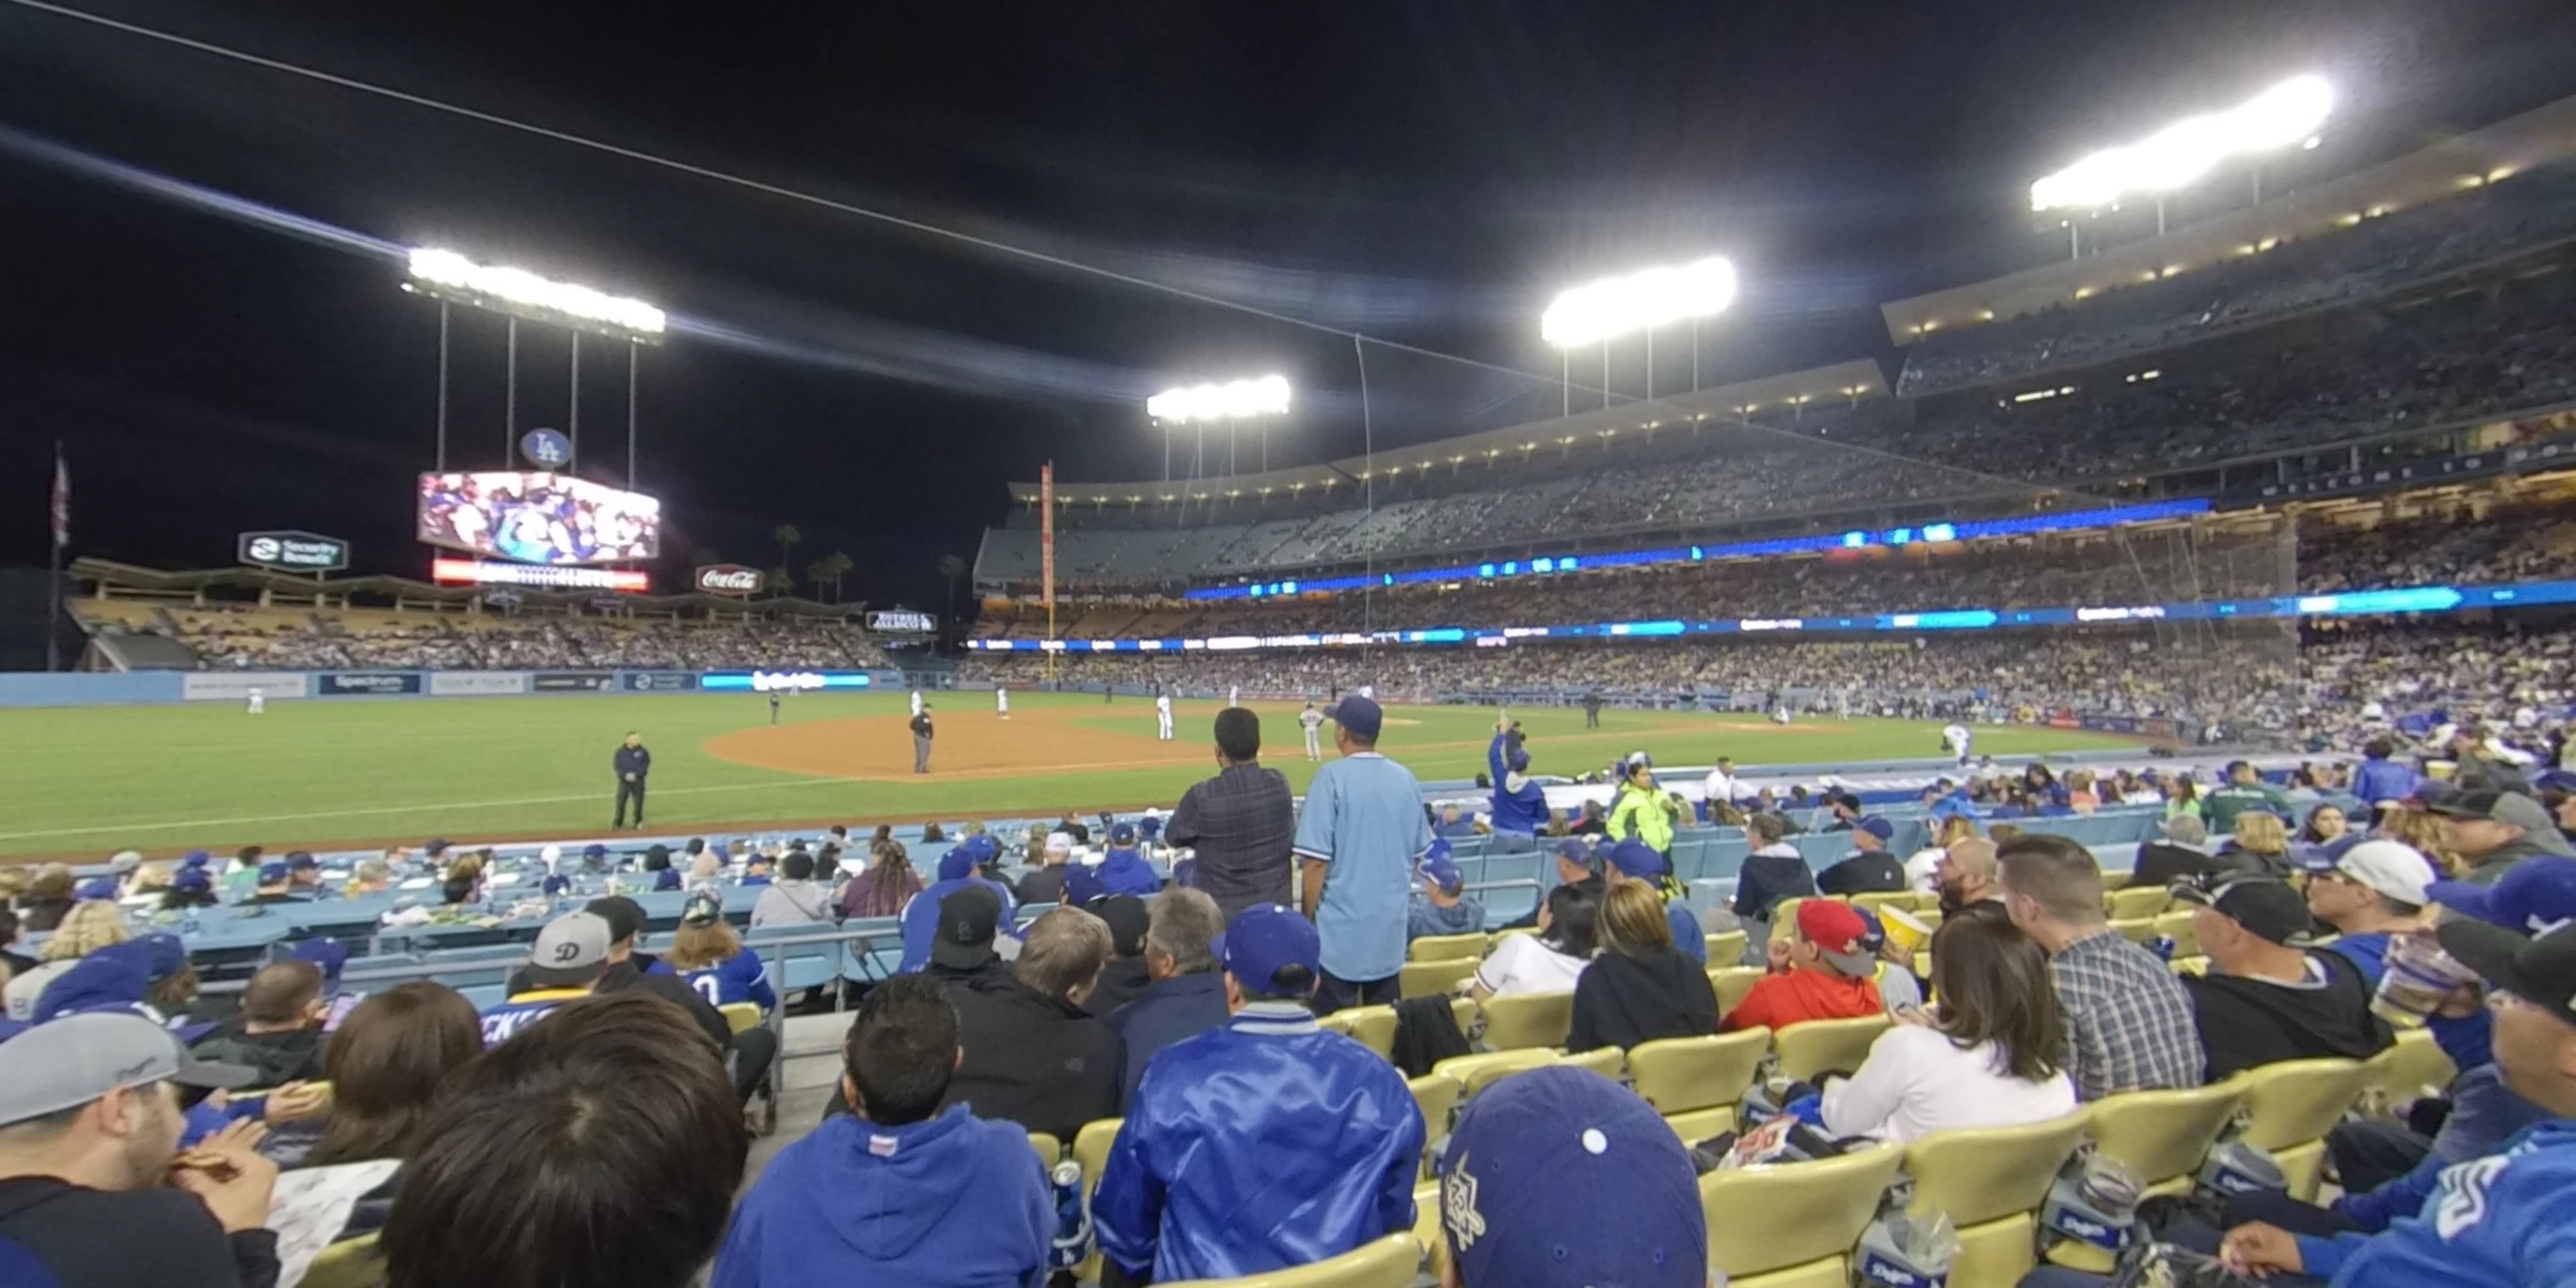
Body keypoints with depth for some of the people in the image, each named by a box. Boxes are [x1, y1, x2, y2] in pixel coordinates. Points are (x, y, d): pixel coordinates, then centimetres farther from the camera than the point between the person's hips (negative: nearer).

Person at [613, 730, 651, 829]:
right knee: (620, 802, 1)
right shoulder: (620, 751, -3)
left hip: (638, 781, 0)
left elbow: (645, 764, -3)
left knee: (638, 802, 3)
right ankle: (618, 822, 16)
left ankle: (638, 822, 16)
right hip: (624, 781, 0)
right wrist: (625, 775, -16)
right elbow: (616, 765, -2)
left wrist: (635, 774, -15)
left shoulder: (642, 751, -3)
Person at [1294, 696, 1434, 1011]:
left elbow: (1317, 859, -15)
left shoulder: (1332, 777, -13)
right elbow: (1417, 853, 10)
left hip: (1341, 924, -5)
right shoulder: (1405, 778, 2)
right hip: (1391, 922, 5)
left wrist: (1308, 917, -3)